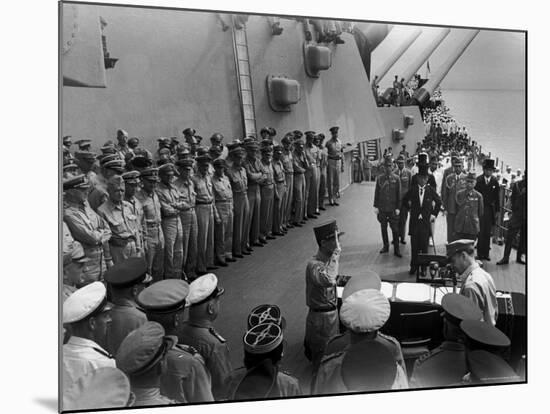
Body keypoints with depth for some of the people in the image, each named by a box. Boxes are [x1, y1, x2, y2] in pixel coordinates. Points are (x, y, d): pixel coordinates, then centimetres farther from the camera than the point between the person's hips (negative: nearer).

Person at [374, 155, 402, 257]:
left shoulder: (396, 178, -2)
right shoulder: (379, 178, 3)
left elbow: (399, 194, -1)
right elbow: (376, 193, 5)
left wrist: (398, 207, -5)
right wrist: (376, 206, 1)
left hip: (392, 208, -2)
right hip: (382, 208, 2)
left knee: (395, 229, 0)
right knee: (383, 228, 11)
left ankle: (396, 249, 7)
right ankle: (386, 246, 25)